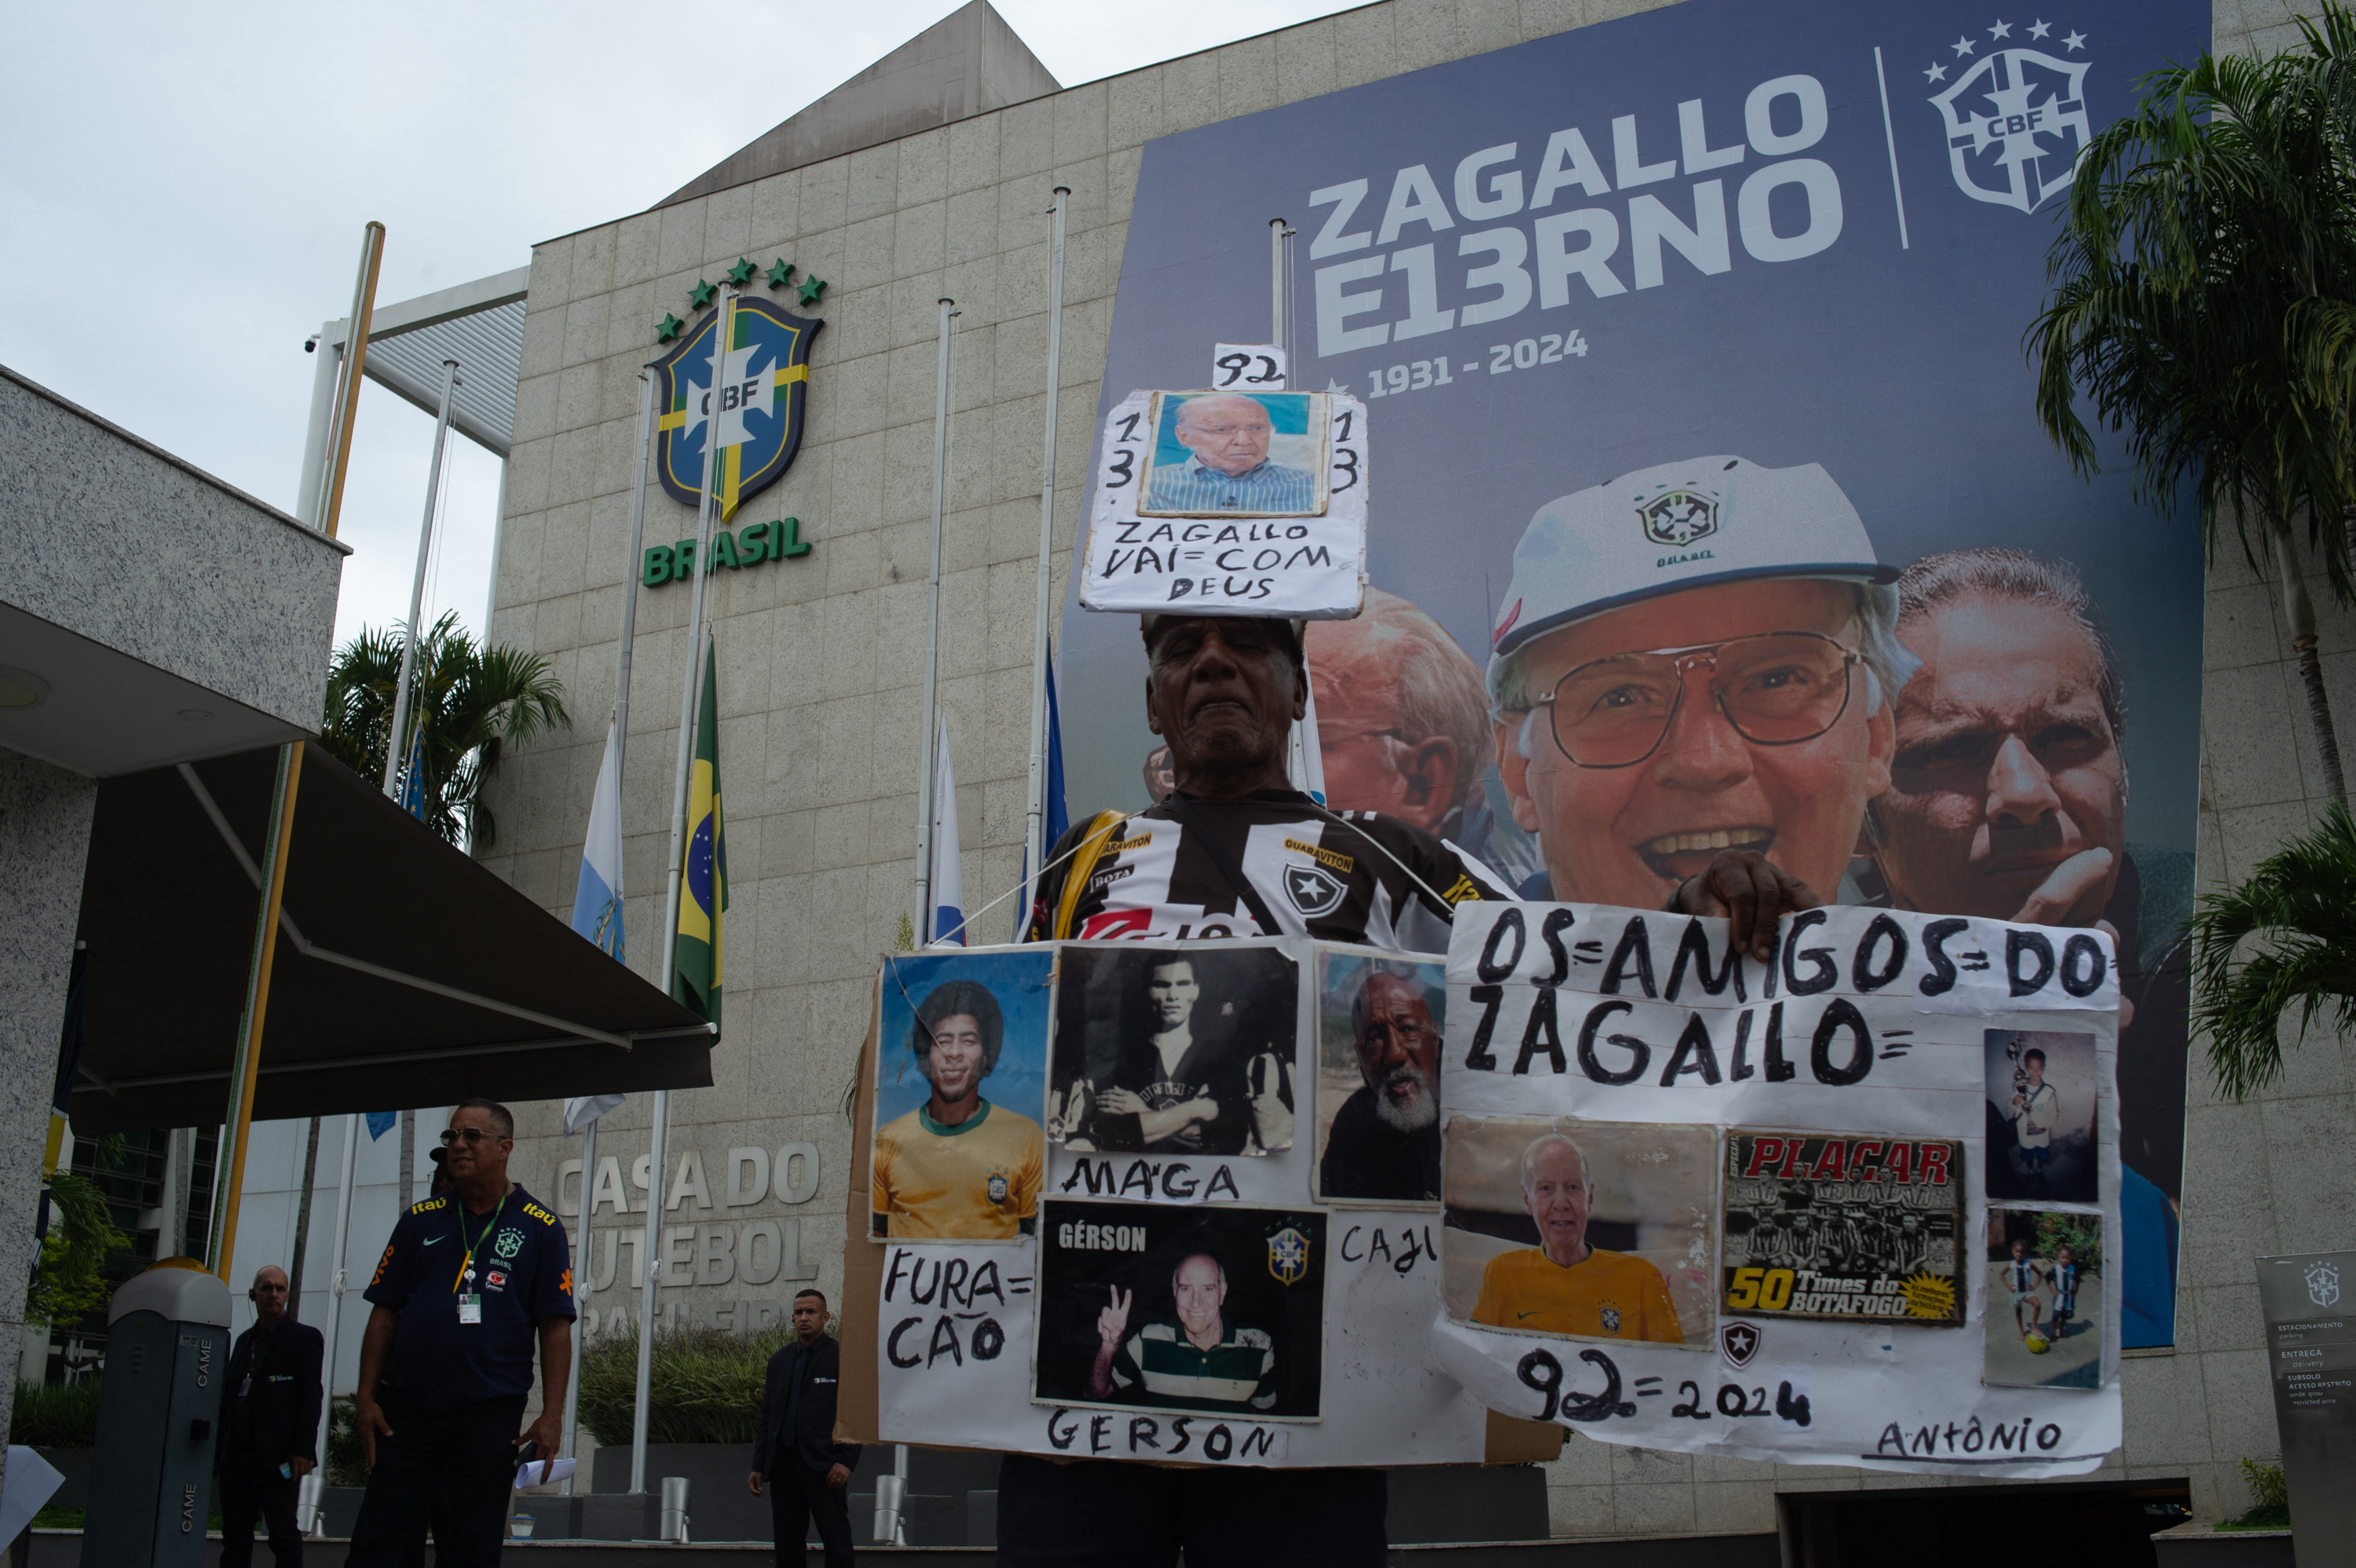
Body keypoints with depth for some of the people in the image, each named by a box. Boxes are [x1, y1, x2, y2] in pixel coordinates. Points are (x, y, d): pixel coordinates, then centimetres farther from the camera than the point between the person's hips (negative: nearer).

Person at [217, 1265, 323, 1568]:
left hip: (276, 1458, -6)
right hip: (237, 1456, 6)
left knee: (284, 1536, -6)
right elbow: (227, 1398, 18)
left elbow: (311, 1397, -6)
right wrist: (218, 1451, 11)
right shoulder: (244, 1341, 20)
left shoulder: (304, 1337, 2)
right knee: (234, 1535, 6)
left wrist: (302, 1450, -15)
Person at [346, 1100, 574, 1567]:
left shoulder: (540, 1229, 1)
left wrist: (551, 1415, -10)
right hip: (407, 1412, 3)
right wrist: (366, 1396, 2)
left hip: (492, 1416, -2)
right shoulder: (420, 1221, 10)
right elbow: (384, 1314, 10)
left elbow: (555, 1327, -3)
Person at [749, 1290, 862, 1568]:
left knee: (837, 1545, -5)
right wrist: (758, 1466, 11)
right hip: (784, 1463, 5)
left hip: (823, 1465, -5)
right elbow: (767, 1417, 17)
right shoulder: (779, 1361, 16)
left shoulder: (843, 1356, 0)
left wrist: (846, 1461, -13)